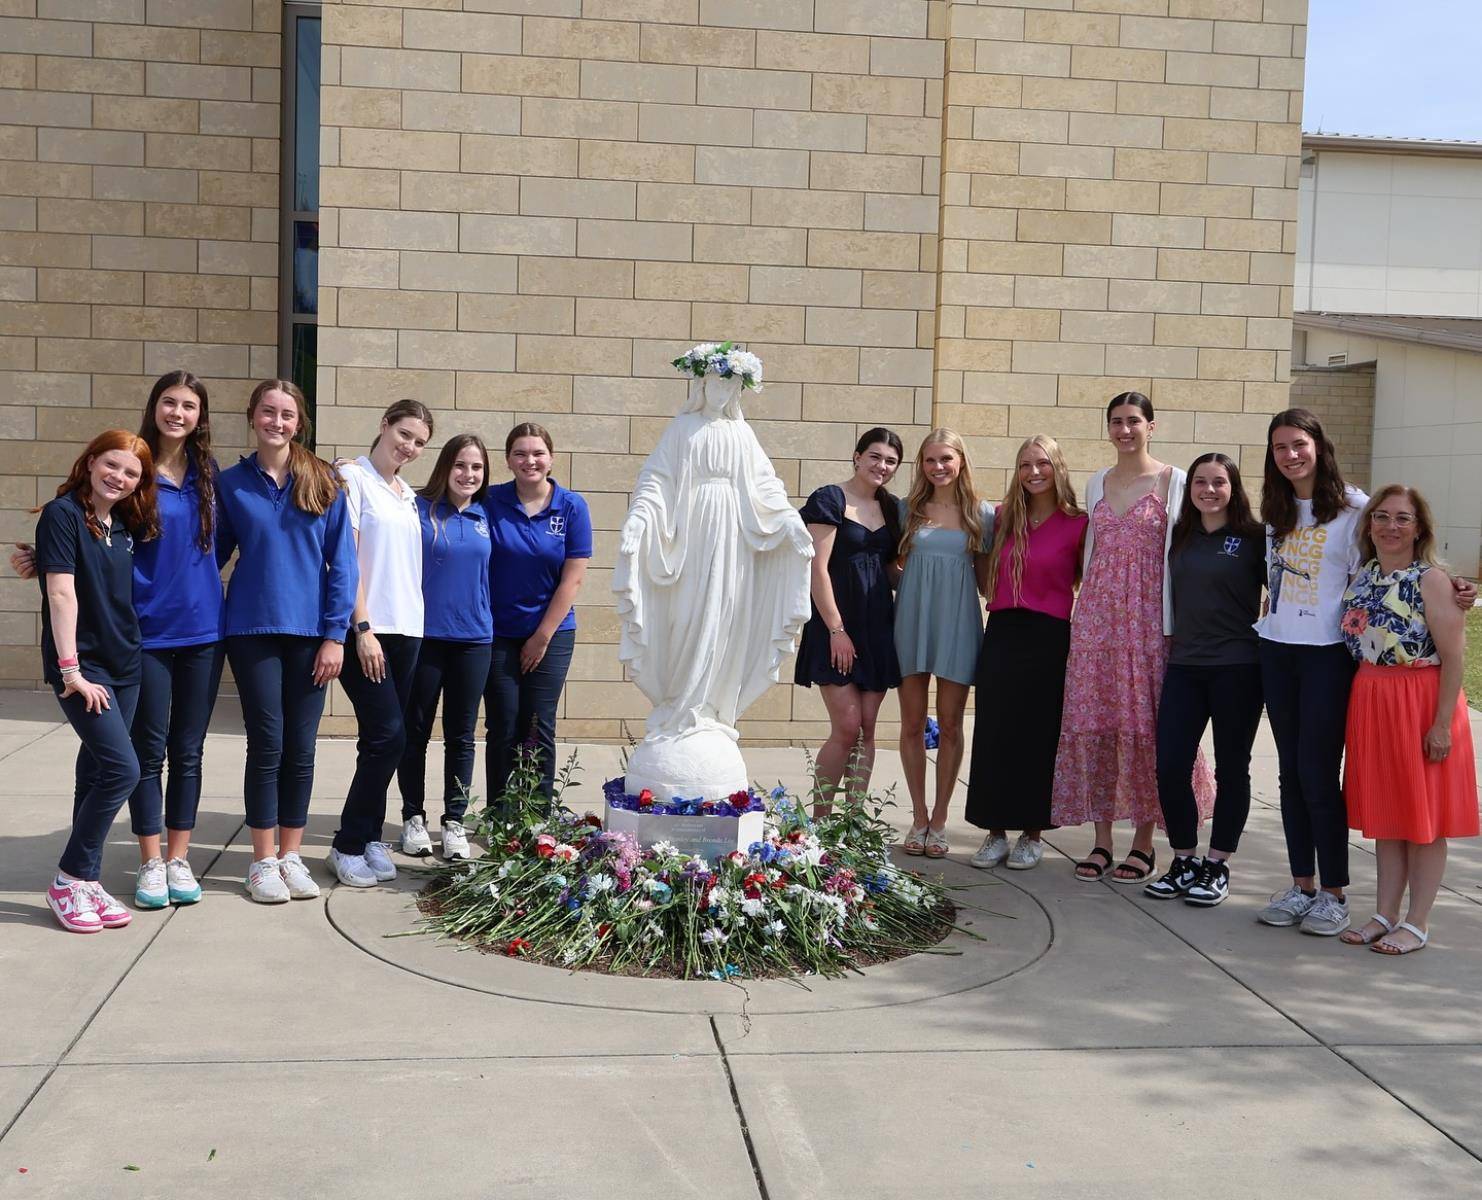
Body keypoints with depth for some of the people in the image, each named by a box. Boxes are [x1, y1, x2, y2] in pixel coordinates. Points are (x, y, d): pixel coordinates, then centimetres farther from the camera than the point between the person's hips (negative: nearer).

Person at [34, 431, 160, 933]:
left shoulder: (126, 527, 11)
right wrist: (71, 669, -19)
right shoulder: (62, 514, -9)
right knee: (122, 768, -15)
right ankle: (67, 881, -2)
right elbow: (61, 593, -15)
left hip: (123, 665, 7)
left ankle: (87, 884, 16)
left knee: (96, 774, 10)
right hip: (80, 667, -7)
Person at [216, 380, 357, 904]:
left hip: (310, 632, 1)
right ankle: (263, 861, 11)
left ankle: (291, 856, 18)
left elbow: (342, 561, 0)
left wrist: (335, 634, -5)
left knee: (300, 748, 5)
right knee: (267, 744, 0)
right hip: (253, 630, 0)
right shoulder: (231, 483, 4)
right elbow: (215, 552, 10)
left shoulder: (323, 482, 2)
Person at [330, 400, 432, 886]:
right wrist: (362, 629, -16)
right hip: (366, 629, -7)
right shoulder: (352, 477, -4)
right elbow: (345, 559, -11)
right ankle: (348, 846, 1)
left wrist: (412, 621, 11)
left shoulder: (407, 494, 17)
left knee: (384, 740, 7)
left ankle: (368, 839, 15)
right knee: (388, 736, -11)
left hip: (406, 628, 7)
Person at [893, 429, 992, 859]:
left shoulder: (982, 514, 3)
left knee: (950, 725, 4)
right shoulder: (910, 509, 5)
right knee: (912, 724, 4)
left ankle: (939, 820, 15)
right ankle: (919, 818, 16)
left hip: (958, 624, -1)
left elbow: (985, 577, 9)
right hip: (912, 619, 1)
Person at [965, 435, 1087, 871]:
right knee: (993, 734, 4)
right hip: (1002, 634, 4)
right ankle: (995, 832, 13)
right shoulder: (1004, 517, 8)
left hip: (1049, 639, -4)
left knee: (1039, 737, 3)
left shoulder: (1076, 524, -4)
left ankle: (1032, 835, 15)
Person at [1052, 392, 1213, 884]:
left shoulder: (1173, 481, -1)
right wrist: (1085, 615, 13)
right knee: (1094, 723, 3)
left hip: (1147, 617, -4)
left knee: (1144, 725, -1)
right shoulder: (1097, 483, 14)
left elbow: (1176, 555, -4)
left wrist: (1171, 625, -9)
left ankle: (1144, 841, 11)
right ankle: (1102, 838, 12)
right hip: (1097, 616, 4)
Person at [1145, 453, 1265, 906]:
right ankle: (1184, 860, 15)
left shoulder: (1253, 538, -3)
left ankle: (1217, 864, 18)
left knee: (1231, 768, 6)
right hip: (1184, 664, 4)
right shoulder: (1180, 537, 10)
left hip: (1237, 667, -4)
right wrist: (1170, 644, 11)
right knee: (1170, 765, -1)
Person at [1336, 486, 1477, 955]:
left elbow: (1453, 654, -14)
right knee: (1385, 814, 13)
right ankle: (1385, 915, 22)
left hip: (1422, 703, -6)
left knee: (1422, 814, 3)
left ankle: (1417, 923, 13)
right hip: (1370, 703, 6)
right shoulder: (1361, 578, 7)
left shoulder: (1430, 579, -11)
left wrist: (1442, 722, -18)